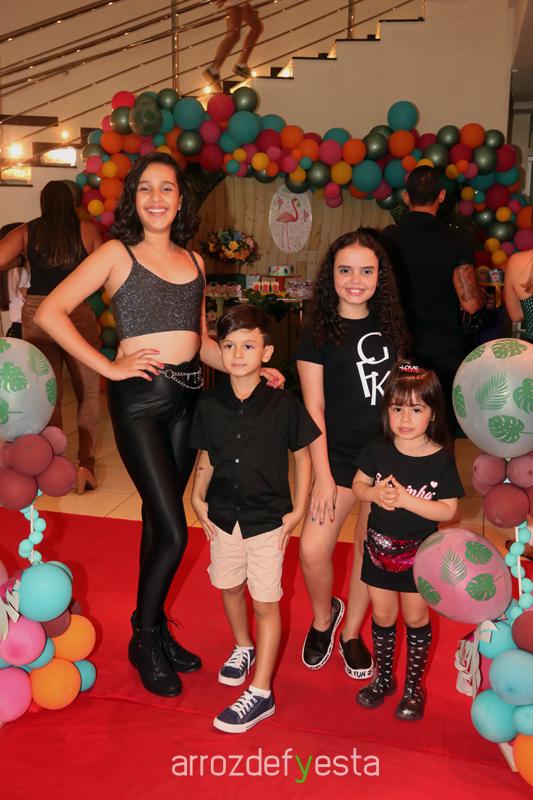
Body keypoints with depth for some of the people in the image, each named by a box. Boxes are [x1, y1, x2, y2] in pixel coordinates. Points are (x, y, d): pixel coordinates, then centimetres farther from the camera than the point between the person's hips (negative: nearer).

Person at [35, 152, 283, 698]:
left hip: (187, 395, 5)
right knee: (174, 532, -6)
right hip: (139, 395, -5)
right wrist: (110, 368, -12)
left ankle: (153, 629, 32)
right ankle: (145, 638, 19)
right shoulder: (117, 253, -2)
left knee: (159, 519, 15)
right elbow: (50, 312, -9)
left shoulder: (193, 260, 14)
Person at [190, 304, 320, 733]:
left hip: (268, 520, -4)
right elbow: (207, 457, 8)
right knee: (230, 588, 21)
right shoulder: (210, 404, -4)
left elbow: (302, 456, -4)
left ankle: (261, 693, 16)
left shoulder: (283, 404, -13)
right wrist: (198, 497, -3)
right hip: (223, 516, 4)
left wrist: (297, 510, -6)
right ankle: (243, 647, 49)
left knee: (266, 603, 4)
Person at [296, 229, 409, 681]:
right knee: (312, 551, -12)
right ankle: (323, 617, 20)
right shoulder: (318, 334, -4)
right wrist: (322, 476, -12)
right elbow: (314, 410, -7)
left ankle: (352, 633, 32)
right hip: (338, 456, -3)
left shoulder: (390, 327, 8)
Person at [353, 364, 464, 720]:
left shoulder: (441, 459, -16)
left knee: (416, 618, 14)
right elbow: (358, 484, 3)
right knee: (382, 616, 16)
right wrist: (375, 493, -20)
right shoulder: (378, 450, -9)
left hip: (419, 553, -2)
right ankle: (384, 679, 38)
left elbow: (448, 510, -17)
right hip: (380, 548, 2)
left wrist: (405, 499, -28)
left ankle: (414, 687, 35)